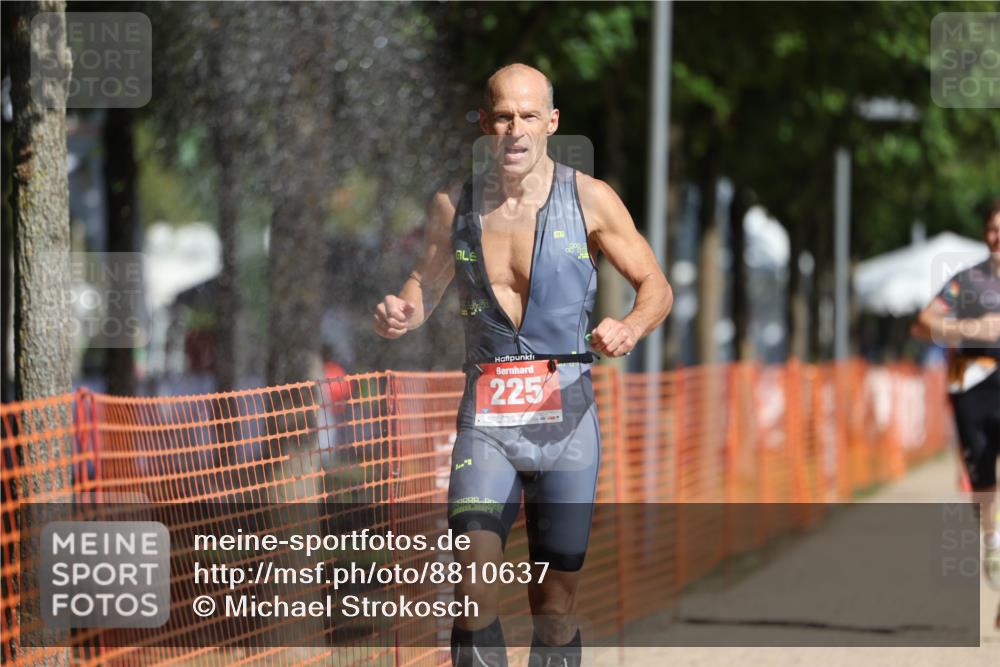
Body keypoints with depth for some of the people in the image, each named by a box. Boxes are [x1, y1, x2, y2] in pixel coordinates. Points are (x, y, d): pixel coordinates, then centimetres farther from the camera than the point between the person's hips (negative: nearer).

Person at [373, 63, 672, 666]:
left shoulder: (589, 199, -2)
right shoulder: (454, 207, 5)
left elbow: (656, 286, 4)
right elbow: (427, 286, 19)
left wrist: (631, 328, -19)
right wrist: (400, 314, -5)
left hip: (565, 416, -1)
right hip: (485, 419, 1)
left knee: (555, 603, 3)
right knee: (474, 588, -16)